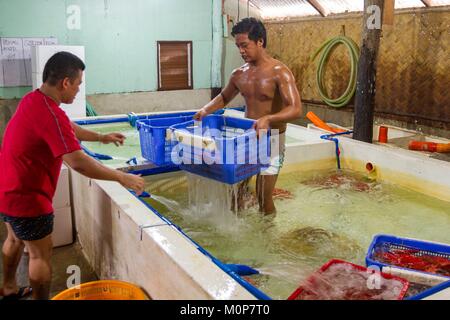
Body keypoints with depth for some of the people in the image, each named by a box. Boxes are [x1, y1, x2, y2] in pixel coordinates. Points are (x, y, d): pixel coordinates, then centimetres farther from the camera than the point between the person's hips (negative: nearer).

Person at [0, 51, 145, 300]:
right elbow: (78, 163, -35)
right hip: (25, 196, -10)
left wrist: (101, 138, 23)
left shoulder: (34, 100, 3)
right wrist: (122, 178, -28)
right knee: (41, 255, 6)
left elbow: (68, 128, 19)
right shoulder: (49, 113, -29)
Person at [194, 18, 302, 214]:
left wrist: (268, 119, -41)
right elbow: (224, 97, 21)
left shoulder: (279, 72, -15)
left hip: (271, 139, -6)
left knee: (263, 197, -4)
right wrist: (206, 110, 2)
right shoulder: (239, 74, 4)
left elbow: (295, 109, -25)